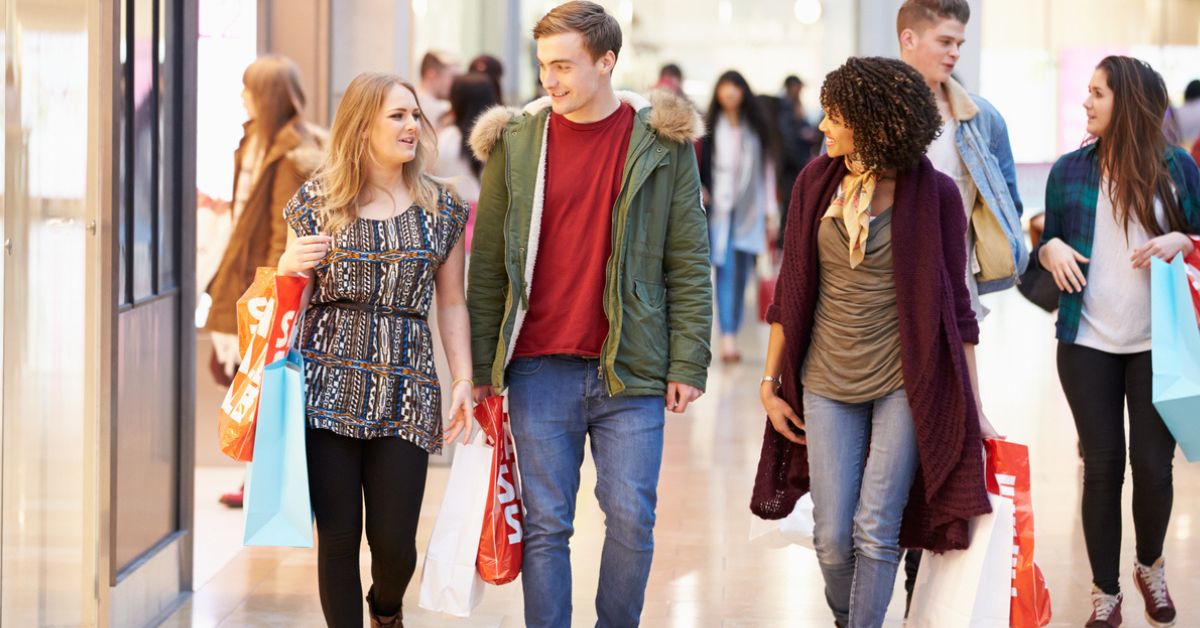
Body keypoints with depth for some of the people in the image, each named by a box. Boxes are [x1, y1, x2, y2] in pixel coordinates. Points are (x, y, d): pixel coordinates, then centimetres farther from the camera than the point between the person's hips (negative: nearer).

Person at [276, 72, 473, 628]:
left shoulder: (440, 208, 8)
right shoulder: (316, 202, 4)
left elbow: (451, 302, 13)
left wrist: (462, 379, 3)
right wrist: (288, 266, -10)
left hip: (404, 389, 1)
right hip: (326, 387, -1)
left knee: (394, 540, 1)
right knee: (338, 535, -1)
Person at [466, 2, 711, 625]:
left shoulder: (661, 142, 2)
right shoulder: (516, 142, 4)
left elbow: (688, 263, 3)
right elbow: (488, 265, 7)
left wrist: (687, 364, -3)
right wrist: (480, 367, 3)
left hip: (631, 368, -1)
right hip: (540, 369, 1)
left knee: (632, 520, 1)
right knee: (545, 525, 3)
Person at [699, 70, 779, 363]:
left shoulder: (756, 129, 9)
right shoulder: (709, 127, 4)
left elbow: (767, 169, 11)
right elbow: (698, 164, 4)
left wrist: (771, 211, 8)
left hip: (749, 211, 2)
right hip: (719, 207, -2)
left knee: (741, 273, 2)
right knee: (726, 270, -12)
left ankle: (732, 334, 8)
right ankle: (727, 337, -20)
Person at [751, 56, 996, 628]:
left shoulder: (934, 194, -8)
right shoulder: (816, 182, 0)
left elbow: (954, 305, -3)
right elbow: (791, 290, 7)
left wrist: (974, 407, -1)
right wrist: (770, 383, 7)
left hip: (904, 383, -3)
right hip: (828, 384, 3)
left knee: (876, 530, -6)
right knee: (832, 538, 2)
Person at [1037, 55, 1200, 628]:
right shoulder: (1070, 170, 2)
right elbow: (1050, 243, 11)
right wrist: (1051, 249, -11)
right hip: (1088, 345, 1)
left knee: (1153, 464, 2)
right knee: (1101, 466, 3)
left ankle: (1150, 566, 31)